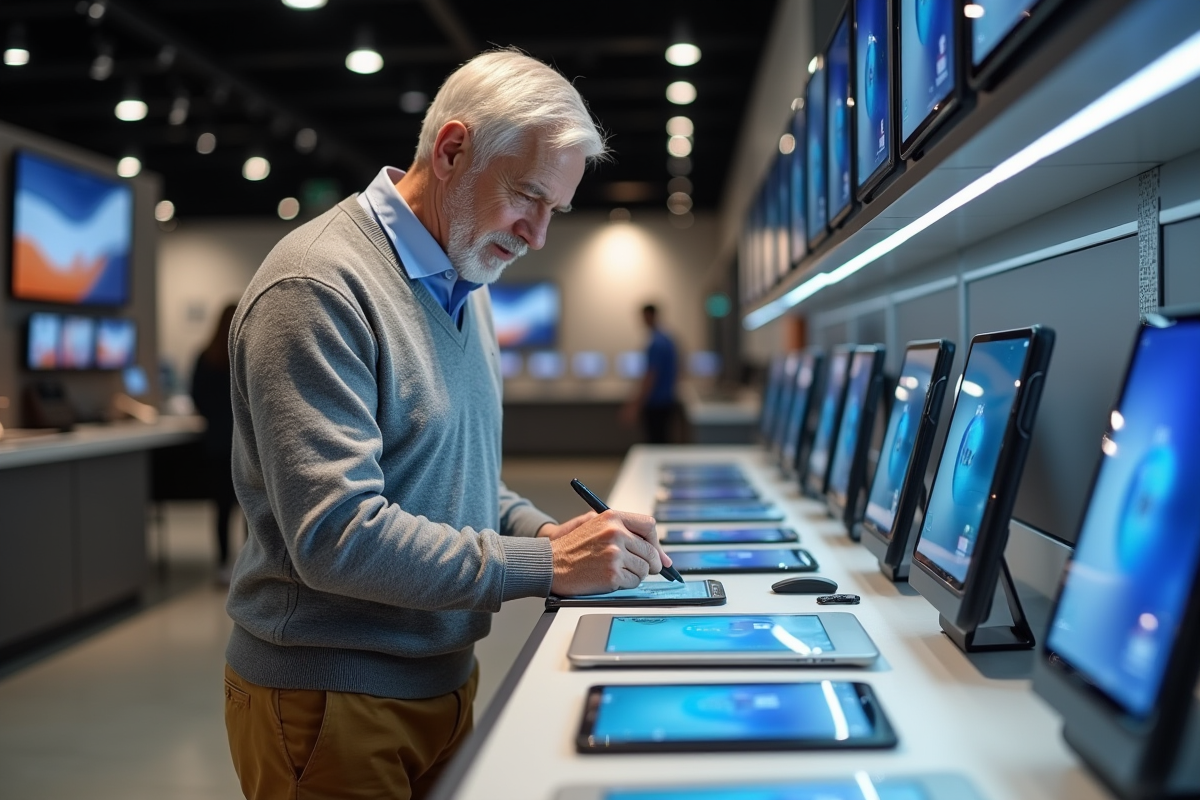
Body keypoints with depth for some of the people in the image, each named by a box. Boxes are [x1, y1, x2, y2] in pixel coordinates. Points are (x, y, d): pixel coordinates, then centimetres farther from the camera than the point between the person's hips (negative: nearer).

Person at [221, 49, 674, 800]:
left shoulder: (463, 285, 8)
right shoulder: (319, 286, -20)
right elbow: (336, 536, -26)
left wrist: (550, 533, -3)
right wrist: (547, 565, -23)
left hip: (443, 678, 8)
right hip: (332, 706, -8)